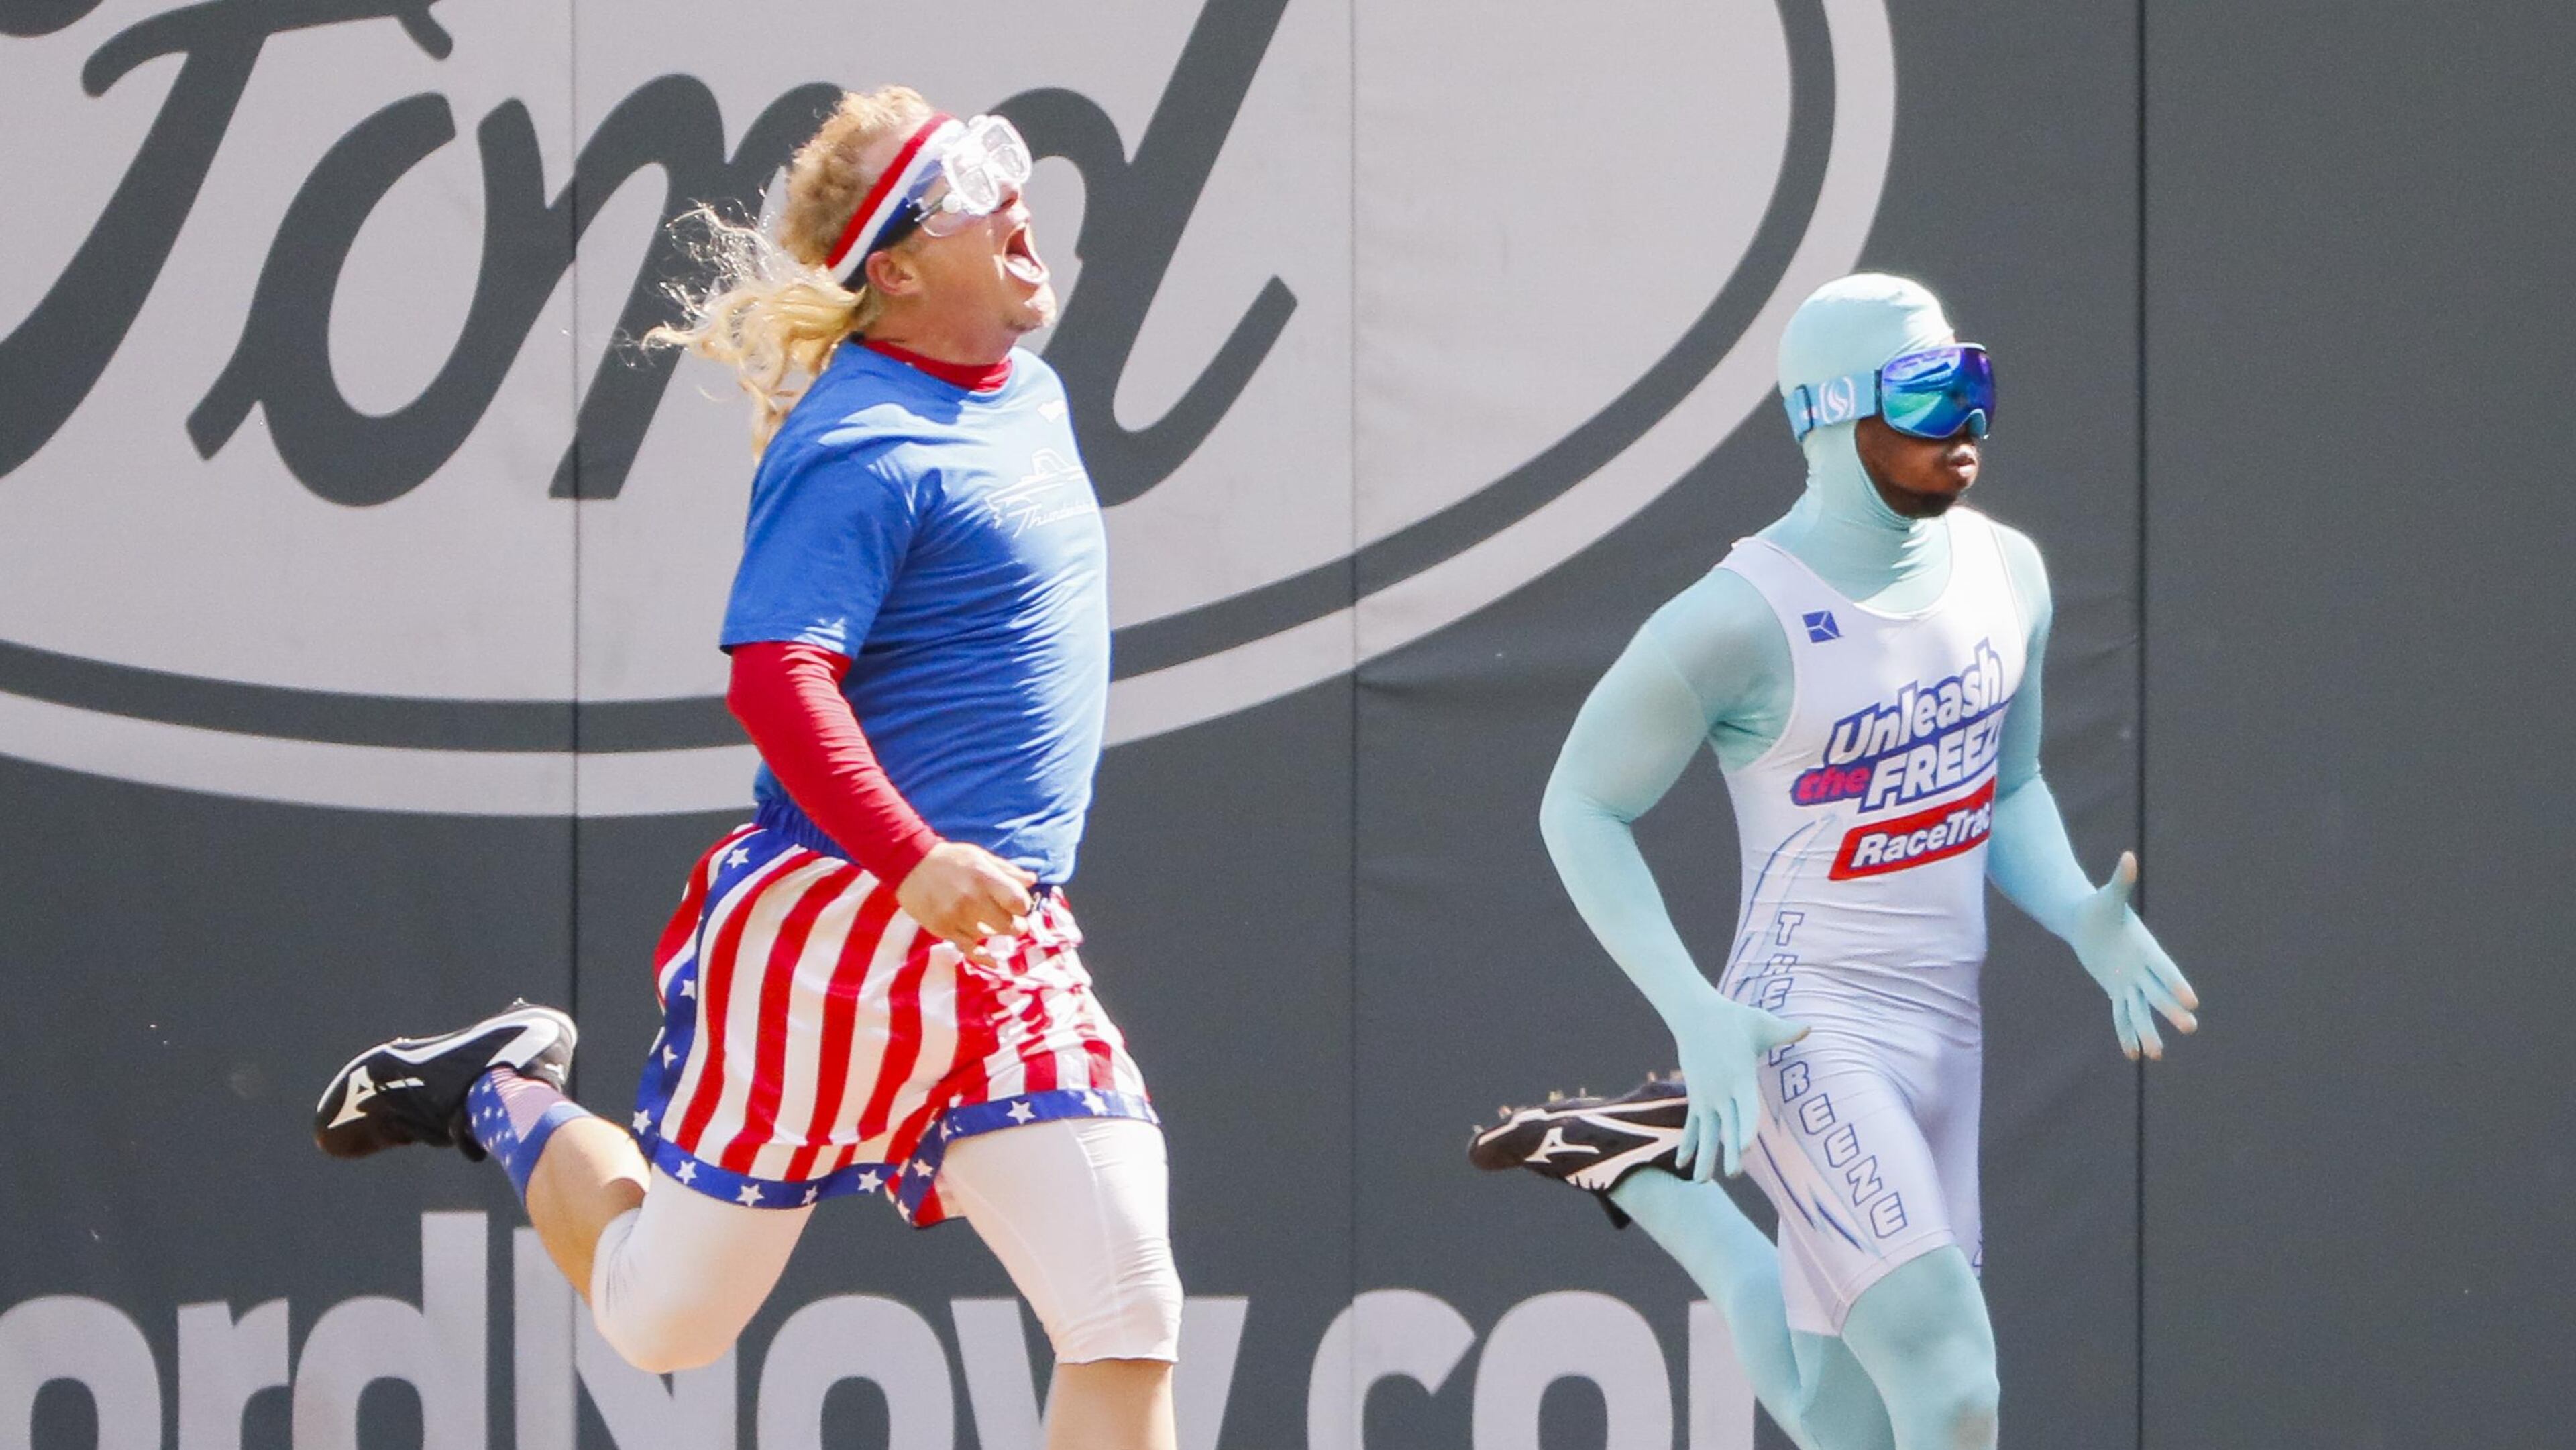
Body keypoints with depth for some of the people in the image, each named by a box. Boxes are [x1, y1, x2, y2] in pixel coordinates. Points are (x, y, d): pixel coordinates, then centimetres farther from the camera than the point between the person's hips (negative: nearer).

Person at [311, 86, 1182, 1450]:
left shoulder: (1031, 395, 12)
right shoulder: (863, 447, -16)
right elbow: (774, 679, -25)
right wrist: (909, 858, -36)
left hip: (1005, 962, 7)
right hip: (832, 941, -7)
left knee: (1128, 1325, -7)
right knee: (661, 1317, 8)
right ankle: (506, 1101, 37)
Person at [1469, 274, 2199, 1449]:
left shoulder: (2005, 573, 5)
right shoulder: (1741, 623, -16)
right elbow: (1580, 807, -7)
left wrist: (2083, 920, -1)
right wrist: (1696, 1017, -17)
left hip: (1945, 1035, 7)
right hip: (1808, 1039, -7)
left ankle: (1649, 1167, 34)